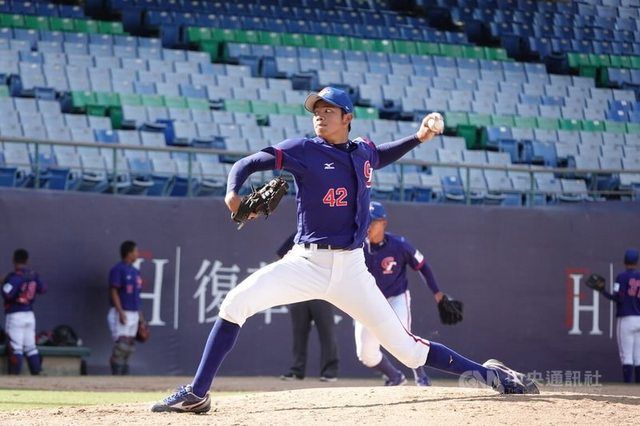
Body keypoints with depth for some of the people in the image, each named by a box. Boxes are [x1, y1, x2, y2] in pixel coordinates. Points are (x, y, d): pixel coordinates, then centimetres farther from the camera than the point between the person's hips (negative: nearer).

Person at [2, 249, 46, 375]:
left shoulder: (15, 276, -16)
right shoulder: (33, 275, 6)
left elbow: (7, 293, -26)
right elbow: (43, 289, 17)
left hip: (15, 316, -7)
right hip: (30, 315, 7)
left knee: (16, 348, -6)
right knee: (31, 347, 11)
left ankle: (15, 374, -8)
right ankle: (36, 373, 9)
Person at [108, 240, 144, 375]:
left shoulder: (135, 272, 15)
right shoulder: (118, 270, -10)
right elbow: (114, 292, -15)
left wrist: (140, 314, 17)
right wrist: (121, 312, -22)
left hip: (133, 314, 8)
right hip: (121, 314, -8)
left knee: (129, 348, 7)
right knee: (121, 345, -14)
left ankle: (124, 374, 11)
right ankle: (116, 376, -13)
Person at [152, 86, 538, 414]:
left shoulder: (364, 152, 9)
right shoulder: (304, 150, -3)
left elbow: (381, 157, 34)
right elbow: (246, 163, -5)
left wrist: (418, 138, 19)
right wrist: (234, 193, -25)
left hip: (351, 268, 1)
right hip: (306, 263, -1)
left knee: (407, 349, -3)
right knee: (236, 303, -21)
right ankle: (196, 395, -13)